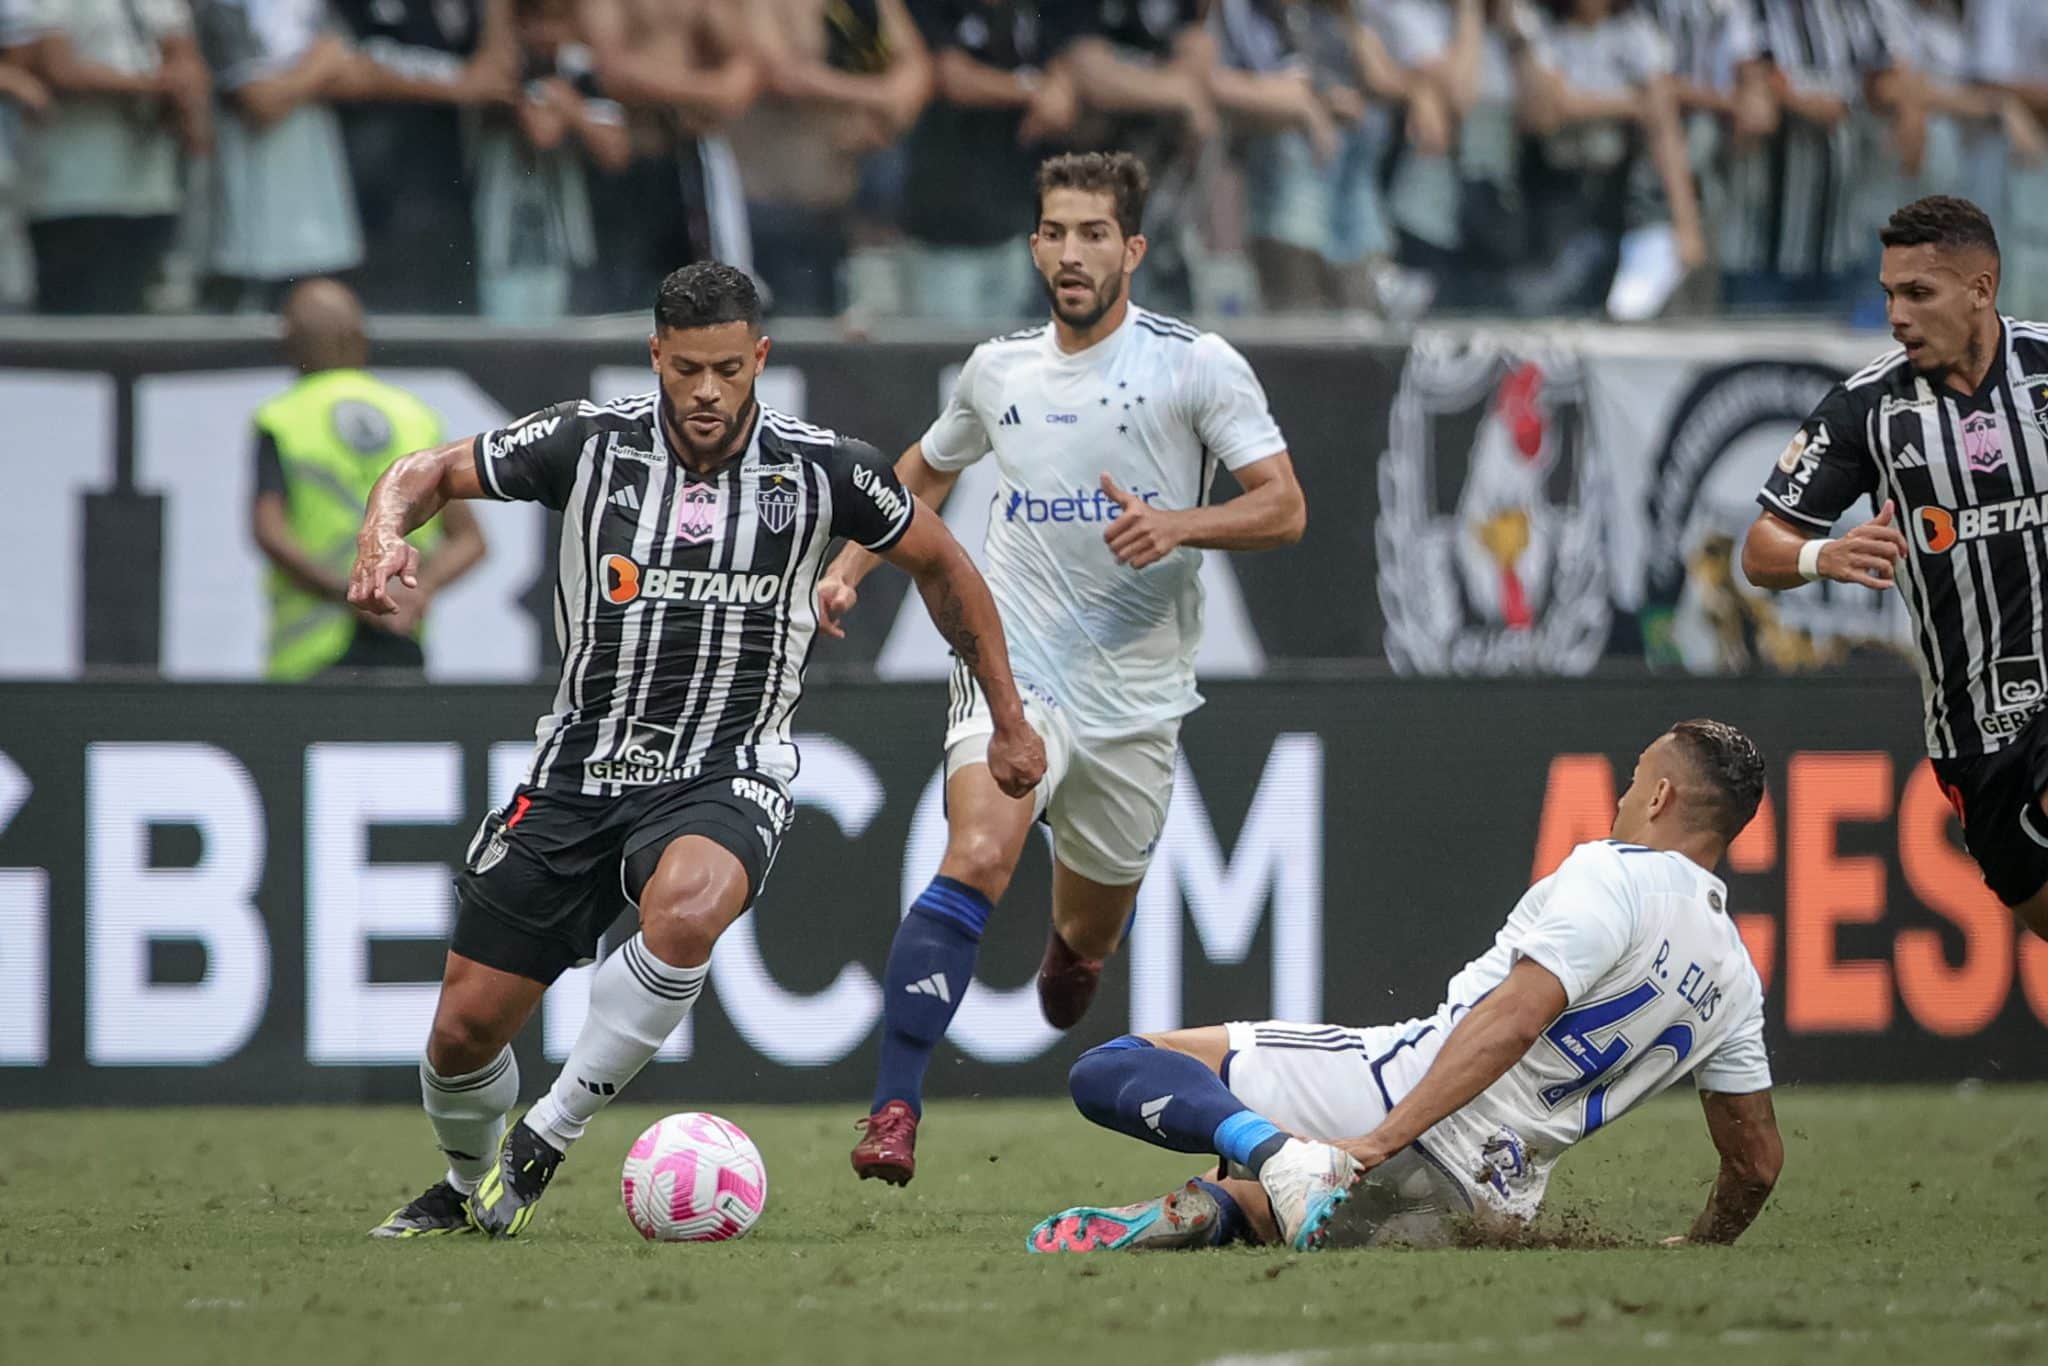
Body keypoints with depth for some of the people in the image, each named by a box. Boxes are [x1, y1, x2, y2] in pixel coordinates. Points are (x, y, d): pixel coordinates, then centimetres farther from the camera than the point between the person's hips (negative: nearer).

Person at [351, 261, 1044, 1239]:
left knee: (685, 907, -37)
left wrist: (1009, 720, 16)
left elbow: (940, 565, 11)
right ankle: (469, 1186, 33)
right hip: (580, 770, 2)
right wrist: (384, 540, -19)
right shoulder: (589, 443, -6)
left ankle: (546, 1138, -20)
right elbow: (427, 473, 4)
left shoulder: (821, 470, -5)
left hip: (725, 777, -2)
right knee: (466, 1023, -1)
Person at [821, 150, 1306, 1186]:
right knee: (976, 859, -27)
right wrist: (852, 565, 13)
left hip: (1136, 699, 0)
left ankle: (1070, 951, 55)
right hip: (1015, 668, 0)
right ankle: (894, 1111, -30)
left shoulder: (1196, 365, -4)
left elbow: (1283, 508, -7)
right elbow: (924, 472, 27)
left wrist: (1177, 525, -24)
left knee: (1088, 935, 14)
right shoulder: (999, 370, 7)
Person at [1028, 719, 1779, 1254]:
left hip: (1404, 1092, -7)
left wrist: (1383, 1138, -26)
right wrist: (1702, 1250, 38)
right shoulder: (1735, 978, 14)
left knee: (1113, 1067, -7)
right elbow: (1757, 1160, 19)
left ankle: (1274, 1151, -33)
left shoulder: (1612, 874, -8)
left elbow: (1513, 1018, -21)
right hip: (1492, 1204, 7)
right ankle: (1213, 1210, 0)